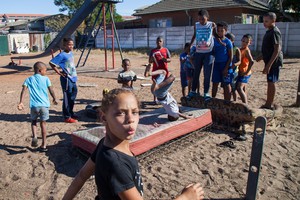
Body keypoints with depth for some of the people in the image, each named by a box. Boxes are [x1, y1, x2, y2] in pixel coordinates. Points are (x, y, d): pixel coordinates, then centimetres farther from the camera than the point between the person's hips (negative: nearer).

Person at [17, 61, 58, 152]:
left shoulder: (29, 79, 7)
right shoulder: (46, 79, 2)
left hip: (34, 105, 1)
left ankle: (34, 136, -5)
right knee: (43, 123, 10)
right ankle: (43, 145, 14)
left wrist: (21, 102, -7)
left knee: (33, 121, 22)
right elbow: (51, 91, 0)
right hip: (44, 104, -1)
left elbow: (23, 91, -4)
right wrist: (54, 99, 16)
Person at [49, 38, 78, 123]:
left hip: (73, 78, 8)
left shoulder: (71, 53, 10)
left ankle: (71, 113, 33)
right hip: (67, 79, -8)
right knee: (67, 98, -1)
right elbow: (51, 63, -15)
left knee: (73, 97, 17)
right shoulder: (62, 55, -14)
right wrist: (59, 72, -13)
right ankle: (67, 117, 9)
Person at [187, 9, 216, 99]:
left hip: (208, 52, -2)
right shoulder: (196, 25, 1)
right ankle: (193, 91, 19)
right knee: (196, 73, 9)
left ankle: (206, 92, 11)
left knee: (207, 74, 1)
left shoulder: (212, 25, -4)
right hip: (198, 52, 2)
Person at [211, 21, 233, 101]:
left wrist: (226, 68, -13)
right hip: (216, 64, 4)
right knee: (215, 83, 10)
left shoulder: (228, 42, -6)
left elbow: (230, 57, -7)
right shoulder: (214, 40, 5)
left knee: (226, 85, 2)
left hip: (225, 65, -4)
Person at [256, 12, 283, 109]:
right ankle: (269, 103, 23)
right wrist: (262, 57, 20)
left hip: (274, 62, -9)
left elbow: (277, 50, -21)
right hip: (270, 61, 9)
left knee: (271, 82, -4)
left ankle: (269, 105, 4)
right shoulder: (269, 31, 13)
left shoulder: (275, 32, -16)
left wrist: (268, 65, -25)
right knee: (270, 82, 14)